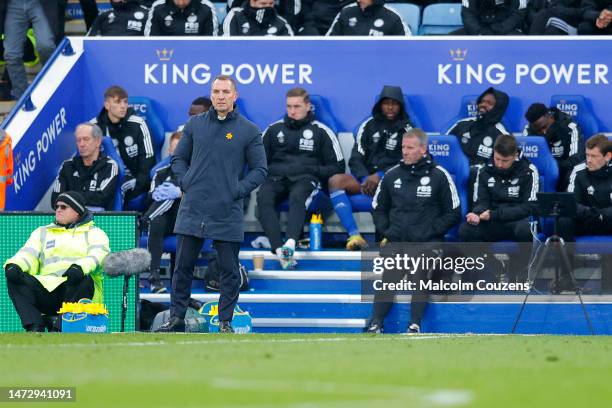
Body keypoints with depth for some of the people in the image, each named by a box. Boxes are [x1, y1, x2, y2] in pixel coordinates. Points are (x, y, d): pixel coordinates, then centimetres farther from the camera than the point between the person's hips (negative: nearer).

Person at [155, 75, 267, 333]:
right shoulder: (195, 125, 10)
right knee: (183, 266, 4)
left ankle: (225, 321, 12)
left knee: (230, 270, 3)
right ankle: (176, 318, 12)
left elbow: (259, 170, 5)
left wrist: (237, 191, -6)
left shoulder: (249, 132, 2)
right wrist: (185, 183, 3)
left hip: (228, 213, -2)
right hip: (192, 211, 2)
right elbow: (179, 158, 18)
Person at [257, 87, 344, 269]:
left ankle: (290, 244, -62)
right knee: (263, 198, -34)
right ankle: (279, 250, -50)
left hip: (305, 180, -2)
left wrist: (312, 170, -3)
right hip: (276, 179, 2)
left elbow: (338, 167, 12)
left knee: (297, 196, -39)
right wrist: (268, 171, 4)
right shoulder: (274, 129, 22)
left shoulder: (321, 132, 14)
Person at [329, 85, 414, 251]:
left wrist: (379, 176, -14)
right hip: (366, 177, 3)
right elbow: (355, 159, 9)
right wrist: (365, 179, -11)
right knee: (335, 180, -26)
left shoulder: (406, 129, 9)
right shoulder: (369, 125, 15)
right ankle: (354, 235, -37)